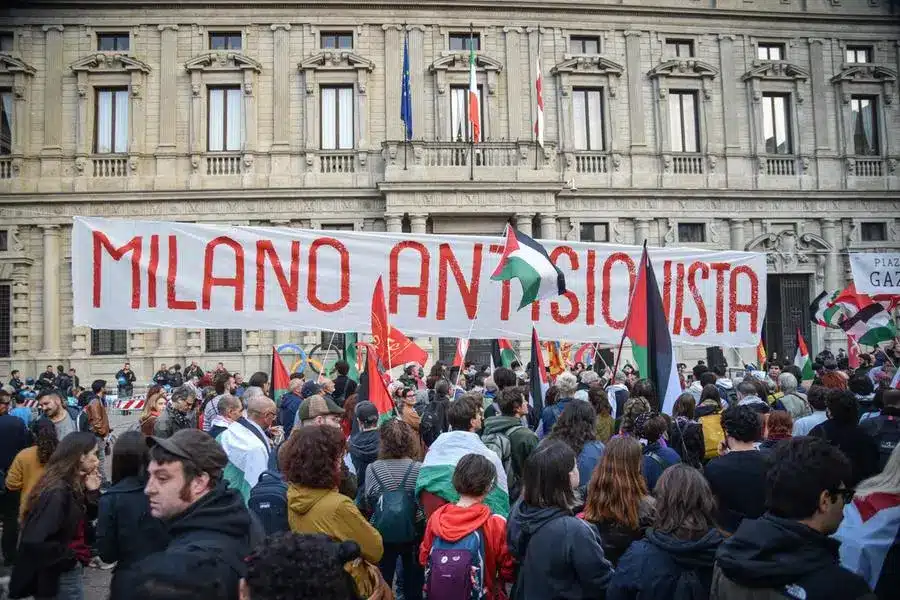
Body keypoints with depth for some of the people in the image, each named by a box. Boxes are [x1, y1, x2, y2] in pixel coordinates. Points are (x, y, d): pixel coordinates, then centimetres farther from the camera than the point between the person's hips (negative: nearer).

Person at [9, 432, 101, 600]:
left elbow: (84, 518, 8)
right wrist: (69, 554, -19)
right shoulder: (57, 492, -26)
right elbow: (34, 541, -32)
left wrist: (92, 492, -7)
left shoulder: (71, 486, 1)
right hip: (59, 578, -9)